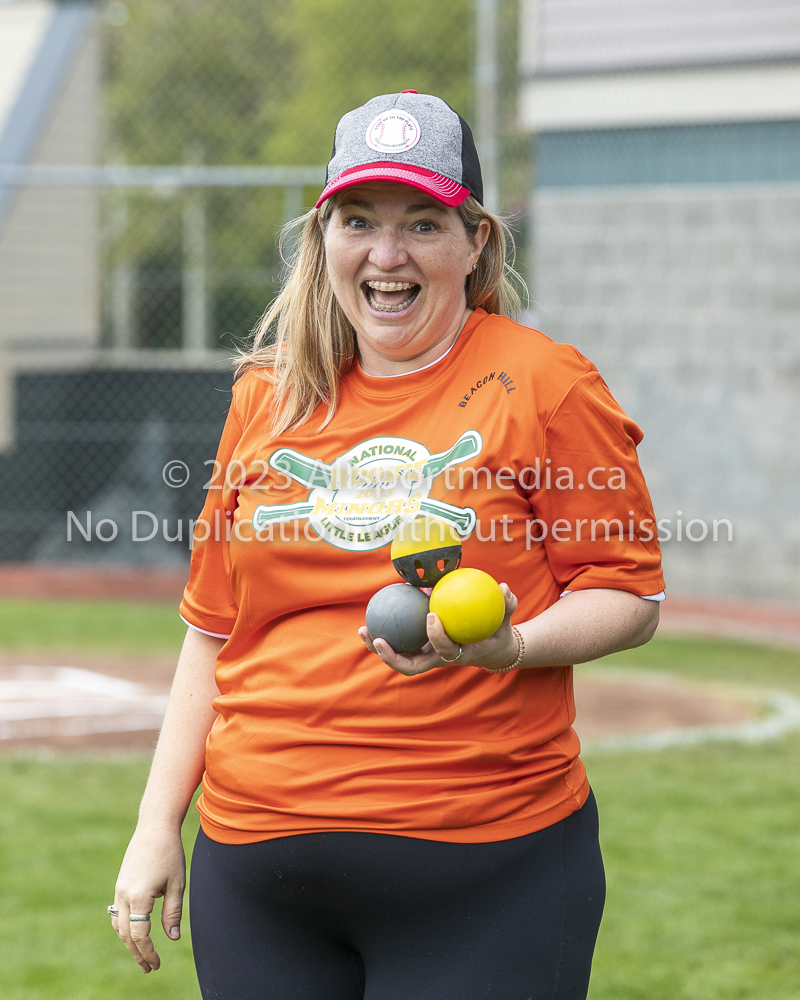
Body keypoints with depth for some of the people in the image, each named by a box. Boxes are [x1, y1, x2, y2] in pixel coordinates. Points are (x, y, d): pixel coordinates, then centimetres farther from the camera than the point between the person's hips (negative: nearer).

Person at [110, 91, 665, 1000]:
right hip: (256, 857, 4)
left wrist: (508, 645, -20)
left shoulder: (542, 384, -1)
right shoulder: (266, 396, 12)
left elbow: (628, 594, 0)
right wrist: (157, 825, 13)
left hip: (484, 867, -4)